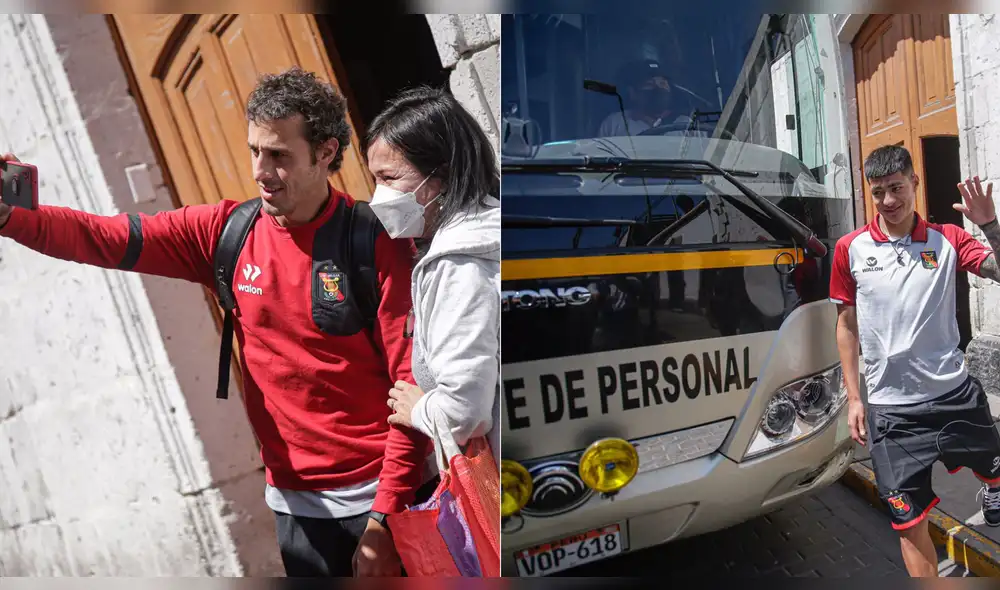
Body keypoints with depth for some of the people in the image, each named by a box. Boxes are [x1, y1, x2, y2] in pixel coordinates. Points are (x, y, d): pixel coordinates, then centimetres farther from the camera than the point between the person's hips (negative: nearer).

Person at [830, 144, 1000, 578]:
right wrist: (853, 397, 2)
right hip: (889, 407, -1)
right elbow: (847, 324, 3)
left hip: (954, 393, 2)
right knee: (909, 521, 4)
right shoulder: (851, 249, -2)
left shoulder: (947, 239, -1)